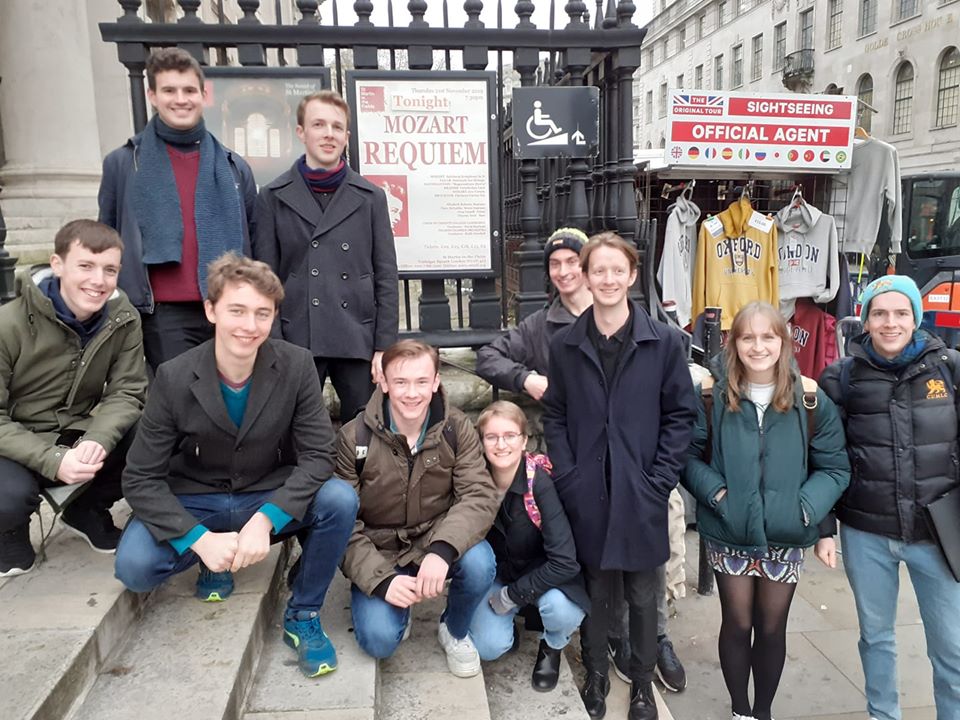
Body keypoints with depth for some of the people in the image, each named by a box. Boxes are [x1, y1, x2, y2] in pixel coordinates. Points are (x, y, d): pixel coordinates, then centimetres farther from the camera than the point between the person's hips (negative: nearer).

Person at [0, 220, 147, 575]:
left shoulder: (123, 318, -9)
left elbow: (126, 393, -11)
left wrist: (97, 441, -33)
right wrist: (52, 460, -32)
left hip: (79, 437, 4)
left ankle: (87, 510, 9)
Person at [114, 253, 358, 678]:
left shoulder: (296, 366, -14)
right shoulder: (174, 378, -15)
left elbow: (318, 455, -15)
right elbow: (141, 478, -13)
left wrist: (265, 519, -29)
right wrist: (201, 540, -25)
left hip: (272, 501, 0)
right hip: (195, 505, 0)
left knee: (340, 500, -28)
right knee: (134, 567, -26)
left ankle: (303, 615, -4)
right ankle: (213, 559, 10)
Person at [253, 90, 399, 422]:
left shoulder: (370, 197, 7)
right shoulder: (273, 198, 5)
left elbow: (386, 277, 5)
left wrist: (384, 347, -1)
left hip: (358, 340, 1)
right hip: (297, 341, -1)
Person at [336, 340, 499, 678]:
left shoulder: (456, 429, -10)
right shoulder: (354, 438, -14)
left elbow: (480, 496, -19)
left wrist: (442, 550, -37)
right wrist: (382, 580, -26)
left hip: (437, 540, 1)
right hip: (379, 554, -1)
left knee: (479, 564, -30)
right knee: (379, 639, -23)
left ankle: (455, 631, 4)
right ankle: (399, 610, 17)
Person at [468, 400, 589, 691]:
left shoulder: (540, 482, -27)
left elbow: (564, 561, -29)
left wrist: (512, 595, -22)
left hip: (540, 574, -2)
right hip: (496, 572, 2)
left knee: (560, 609, -34)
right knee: (489, 646, -21)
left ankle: (551, 646, 4)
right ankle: (507, 618, 15)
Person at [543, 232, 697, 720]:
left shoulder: (664, 342, -3)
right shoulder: (565, 344, 1)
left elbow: (681, 414, -1)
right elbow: (555, 417, 4)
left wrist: (659, 479, -8)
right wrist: (566, 477, -5)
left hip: (641, 494, -1)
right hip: (586, 493, 1)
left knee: (642, 594, 14)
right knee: (594, 590, 15)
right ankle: (595, 675, 35)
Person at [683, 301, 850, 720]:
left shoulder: (810, 400, -5)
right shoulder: (712, 397, -6)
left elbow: (835, 467, -1)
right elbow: (690, 456, -2)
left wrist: (808, 508, -16)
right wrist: (716, 492, -17)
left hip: (785, 537, 1)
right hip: (729, 534, -1)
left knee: (772, 628, 14)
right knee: (737, 625, 11)